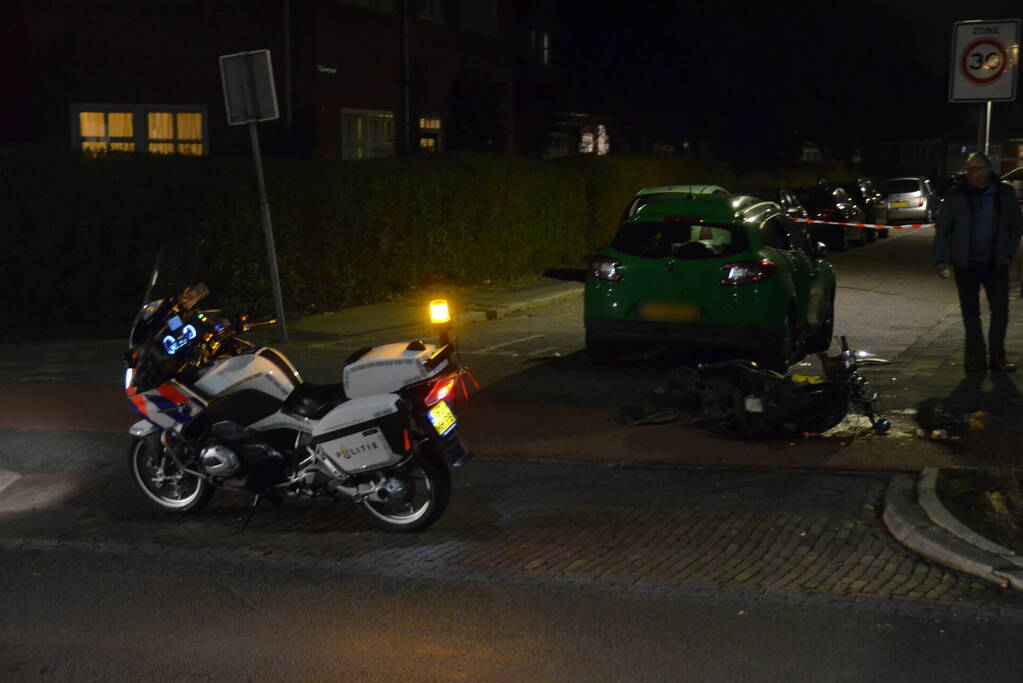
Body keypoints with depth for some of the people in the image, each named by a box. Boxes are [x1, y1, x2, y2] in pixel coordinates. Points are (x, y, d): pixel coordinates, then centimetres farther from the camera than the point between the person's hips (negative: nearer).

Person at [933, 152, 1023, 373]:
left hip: (996, 263, 1)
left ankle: (997, 356, 12)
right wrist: (940, 260, -10)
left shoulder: (1004, 193, 0)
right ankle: (976, 356, 13)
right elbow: (942, 229, -2)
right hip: (966, 264, -1)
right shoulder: (956, 196, -3)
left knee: (1000, 309, 2)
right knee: (970, 311, 5)